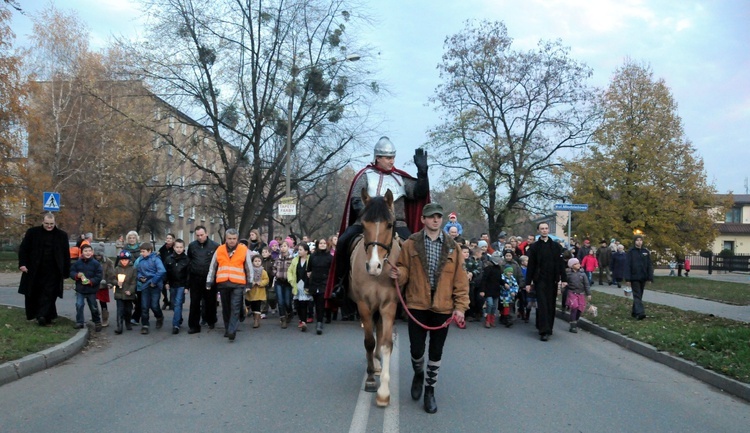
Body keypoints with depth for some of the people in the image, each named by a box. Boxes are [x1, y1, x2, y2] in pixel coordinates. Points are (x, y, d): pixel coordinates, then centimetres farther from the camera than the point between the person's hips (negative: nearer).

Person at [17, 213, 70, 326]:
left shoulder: (62, 235, 3)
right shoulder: (32, 232, 2)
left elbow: (66, 255, 5)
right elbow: (23, 249, 4)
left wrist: (66, 272, 3)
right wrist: (22, 264, -8)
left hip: (52, 272, -1)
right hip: (34, 271, 1)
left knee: (48, 295, -8)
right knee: (33, 294, 8)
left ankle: (43, 316, -9)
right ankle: (33, 315, 21)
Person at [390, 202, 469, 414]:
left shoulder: (453, 247, 2)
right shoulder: (411, 243, -1)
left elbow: (460, 279, 1)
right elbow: (404, 270, 4)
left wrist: (460, 306, -5)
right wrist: (399, 274, -20)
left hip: (443, 307, 1)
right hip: (417, 304, -1)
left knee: (436, 352, 9)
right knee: (416, 349, 3)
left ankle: (430, 390, 27)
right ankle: (418, 374, 36)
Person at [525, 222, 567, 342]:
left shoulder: (556, 246, 8)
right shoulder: (534, 247, 3)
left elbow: (561, 263, 7)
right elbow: (530, 266, 2)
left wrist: (563, 279, -1)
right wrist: (528, 283, -1)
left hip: (553, 280, 2)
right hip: (540, 280, -2)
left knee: (551, 305, 5)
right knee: (542, 305, -7)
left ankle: (548, 328, 17)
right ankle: (544, 331, -9)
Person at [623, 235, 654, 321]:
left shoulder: (646, 252, 6)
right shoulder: (630, 252, -4)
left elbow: (649, 265, 6)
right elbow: (627, 265, -7)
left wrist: (650, 278, -1)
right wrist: (627, 279, -11)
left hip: (643, 278, 4)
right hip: (634, 278, -4)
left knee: (639, 295, 11)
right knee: (637, 295, -9)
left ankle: (634, 312, 22)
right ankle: (640, 313, -18)